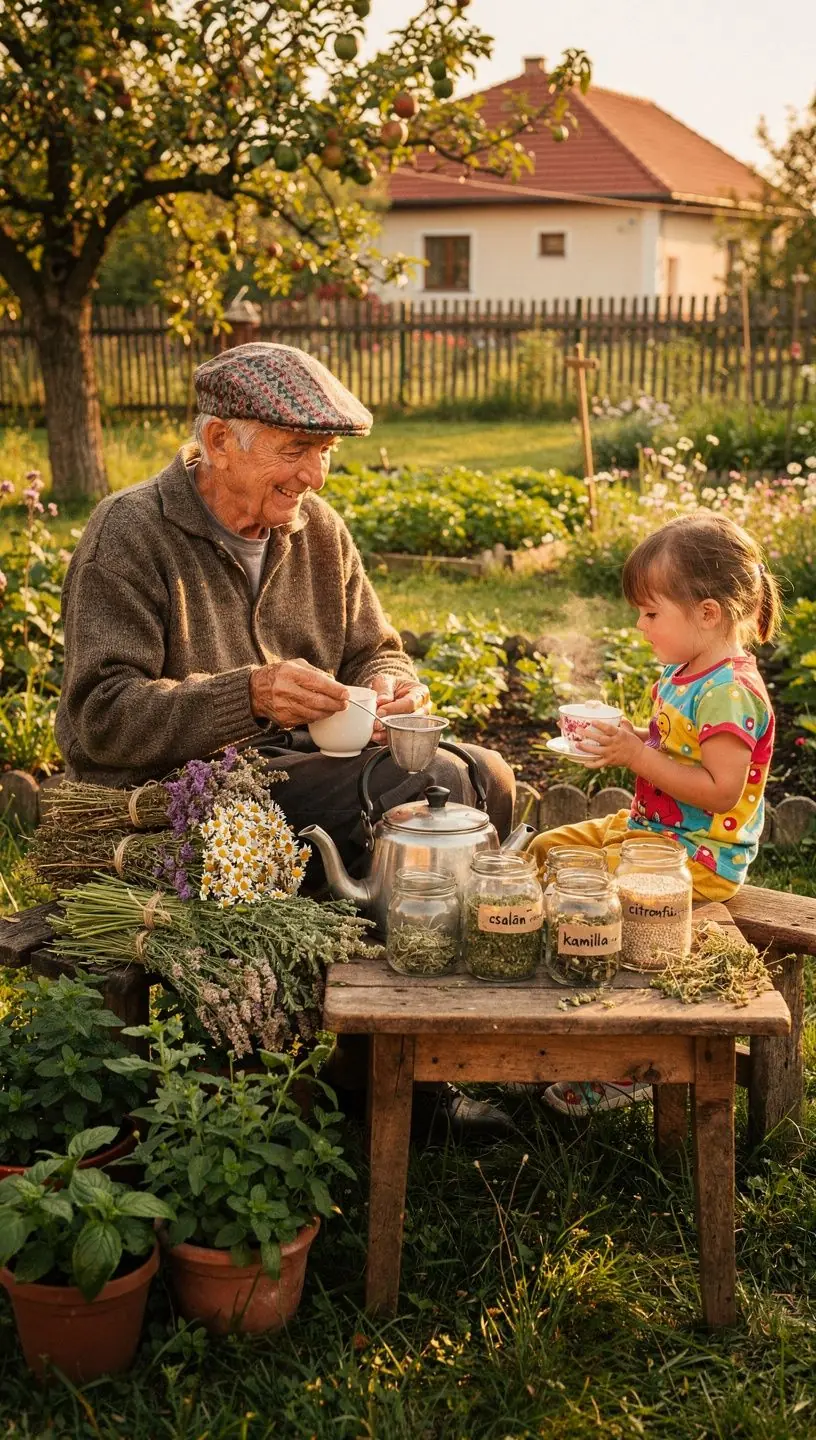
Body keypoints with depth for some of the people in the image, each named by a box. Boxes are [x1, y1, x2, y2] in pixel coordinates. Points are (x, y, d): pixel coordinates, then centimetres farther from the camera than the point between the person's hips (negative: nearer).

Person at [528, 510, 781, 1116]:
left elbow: (721, 790, -27)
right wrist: (627, 737, 2)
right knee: (547, 848, 11)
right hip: (651, 827, 11)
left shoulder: (728, 692, -22)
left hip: (702, 854, -10)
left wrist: (639, 756, -25)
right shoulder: (682, 674, 8)